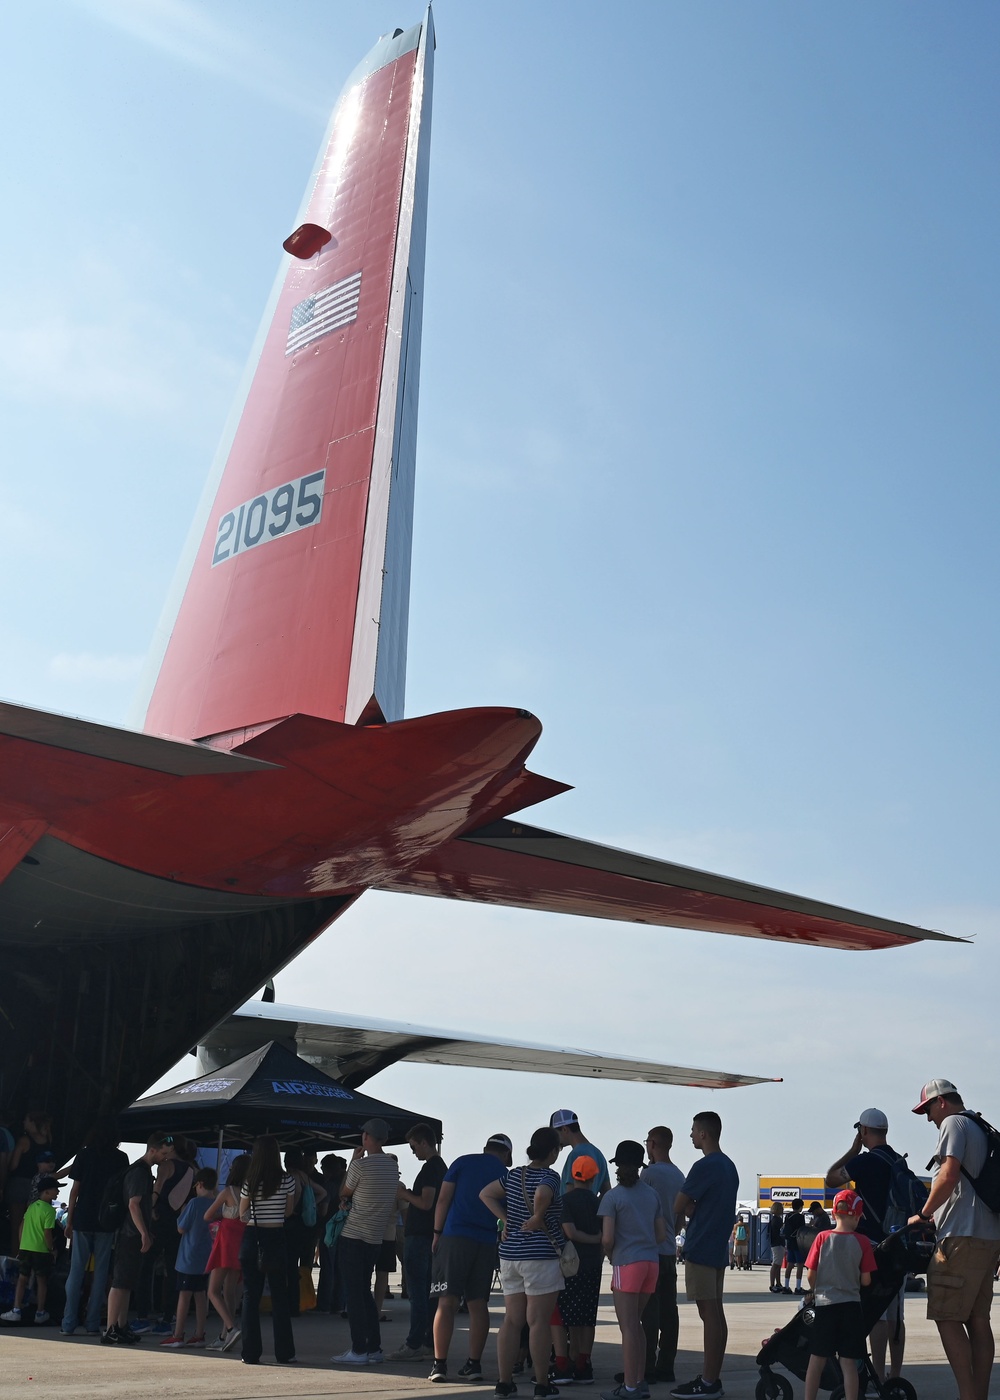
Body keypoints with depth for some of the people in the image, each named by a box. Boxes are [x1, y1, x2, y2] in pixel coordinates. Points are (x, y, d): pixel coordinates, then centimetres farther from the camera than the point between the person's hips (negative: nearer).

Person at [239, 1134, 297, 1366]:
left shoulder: (249, 1183, -4)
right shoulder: (286, 1182, -5)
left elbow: (242, 1215, 5)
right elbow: (288, 1212, 6)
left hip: (252, 1238, 0)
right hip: (276, 1238, 0)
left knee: (251, 1295, 7)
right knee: (280, 1296, 7)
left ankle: (251, 1353, 6)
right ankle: (284, 1353, 7)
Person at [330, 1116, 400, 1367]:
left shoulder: (361, 1165, -14)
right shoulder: (392, 1166, 7)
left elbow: (344, 1193, 3)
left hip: (354, 1235, -7)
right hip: (376, 1238, 7)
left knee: (354, 1292, -1)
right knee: (365, 1291, 15)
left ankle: (359, 1350, -2)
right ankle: (374, 1348, 15)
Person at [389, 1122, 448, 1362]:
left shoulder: (430, 1168, -15)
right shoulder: (442, 1166, 15)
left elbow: (425, 1203, -23)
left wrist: (404, 1194, -8)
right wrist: (407, 1196, 17)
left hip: (419, 1236, -10)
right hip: (431, 1236, 10)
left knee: (417, 1292, -6)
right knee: (428, 1292, 12)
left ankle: (414, 1345, -4)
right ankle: (429, 1344, 15)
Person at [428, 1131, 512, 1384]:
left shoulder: (462, 1162, 7)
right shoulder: (506, 1175, 11)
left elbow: (443, 1199, 1)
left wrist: (437, 1234, 4)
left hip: (455, 1237, -2)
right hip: (487, 1243, 2)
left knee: (447, 1301, -1)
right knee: (478, 1304, 9)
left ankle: (439, 1364, -4)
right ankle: (474, 1364, 10)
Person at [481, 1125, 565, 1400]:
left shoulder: (513, 1175, 9)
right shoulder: (549, 1176, -12)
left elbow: (485, 1194, 15)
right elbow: (541, 1196, -33)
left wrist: (506, 1219, 8)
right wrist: (538, 1218, -16)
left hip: (509, 1254, 7)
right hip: (541, 1255, -7)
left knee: (511, 1320, 11)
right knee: (539, 1321, -1)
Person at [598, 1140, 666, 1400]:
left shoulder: (613, 1196, -6)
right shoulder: (651, 1194, 11)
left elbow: (607, 1238, -11)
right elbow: (661, 1234, 13)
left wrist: (611, 1256, 7)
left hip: (627, 1264, -6)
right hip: (651, 1262, 6)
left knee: (628, 1327, -2)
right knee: (635, 1325, 17)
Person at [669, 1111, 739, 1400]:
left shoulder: (704, 1167, -15)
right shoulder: (729, 1167, 14)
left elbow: (678, 1206, -10)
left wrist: (677, 1224, 8)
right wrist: (691, 1210, 8)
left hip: (700, 1249, -9)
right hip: (719, 1247, 9)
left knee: (709, 1313, -6)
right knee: (715, 1312, 10)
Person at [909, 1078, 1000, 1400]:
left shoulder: (953, 1123, -6)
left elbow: (949, 1175, -19)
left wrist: (923, 1216, -8)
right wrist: (936, 1217, 22)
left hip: (963, 1238, -10)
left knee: (947, 1317, -8)